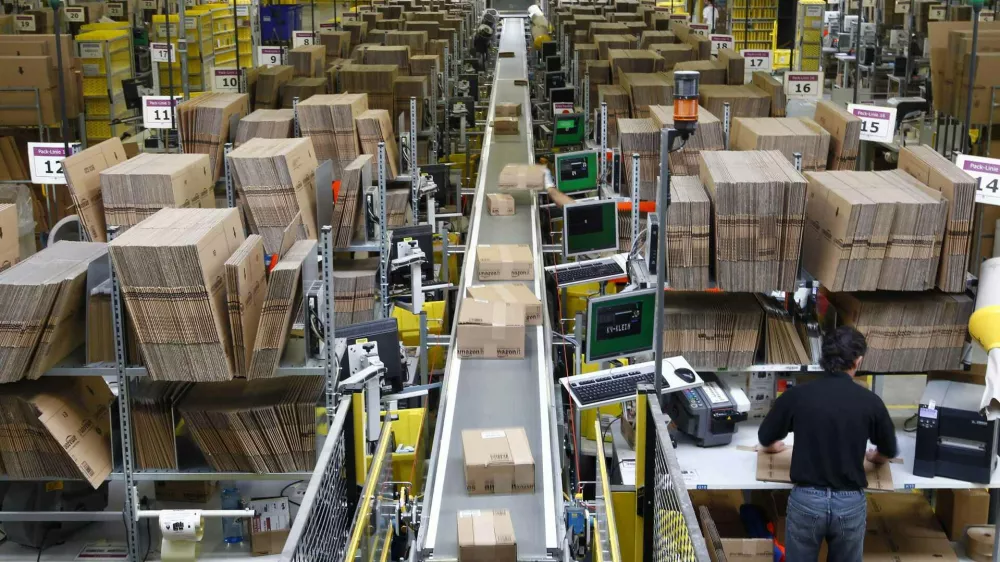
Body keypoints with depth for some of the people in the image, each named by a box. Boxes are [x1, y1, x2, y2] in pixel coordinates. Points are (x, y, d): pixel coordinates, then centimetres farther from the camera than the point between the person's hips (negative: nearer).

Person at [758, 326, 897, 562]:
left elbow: (766, 439, 8)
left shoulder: (796, 395, -7)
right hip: (850, 502, 1)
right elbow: (888, 453, 12)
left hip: (806, 500, -1)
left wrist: (775, 447, 32)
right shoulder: (870, 401, -5)